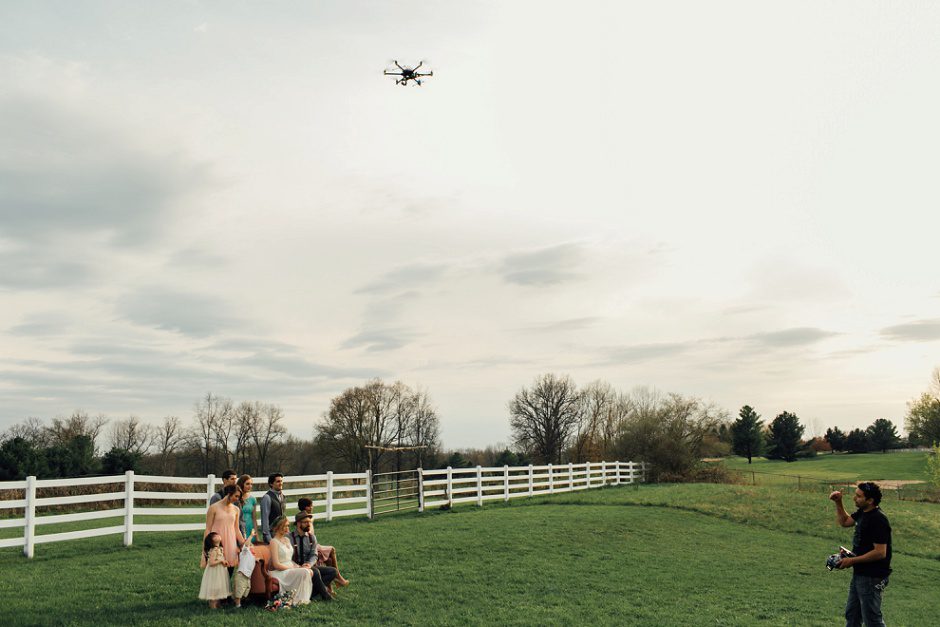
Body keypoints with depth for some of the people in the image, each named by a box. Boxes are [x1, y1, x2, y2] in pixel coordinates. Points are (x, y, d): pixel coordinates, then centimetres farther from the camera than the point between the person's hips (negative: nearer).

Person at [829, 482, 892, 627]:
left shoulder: (878, 520, -24)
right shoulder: (862, 512, 4)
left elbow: (880, 552, -27)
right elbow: (844, 521, 23)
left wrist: (852, 560, -20)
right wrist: (838, 503, 9)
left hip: (872, 578, -10)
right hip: (859, 574, 10)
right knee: (852, 614, 21)